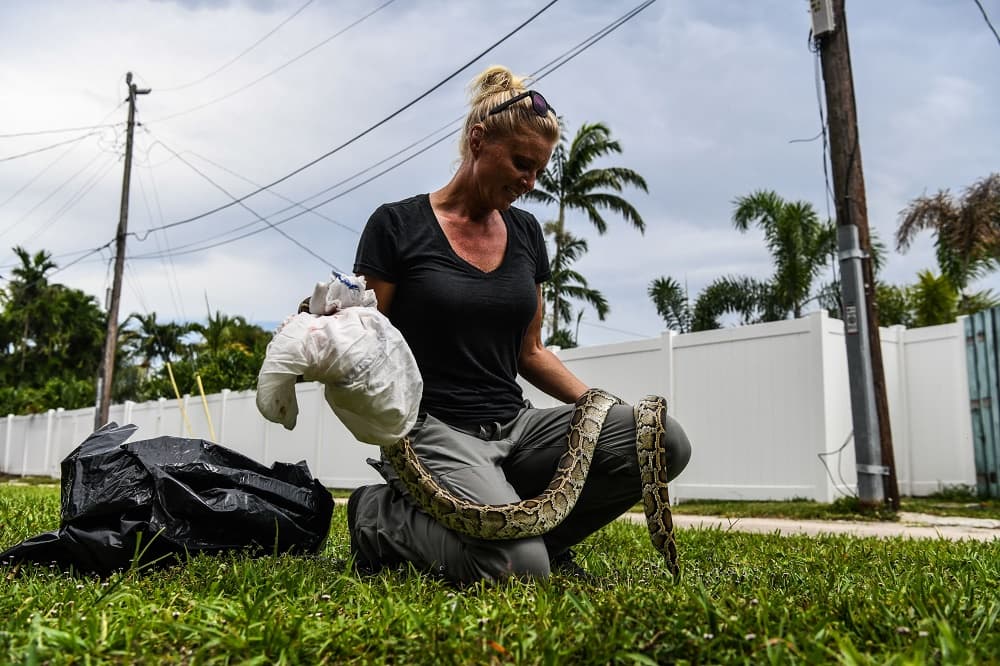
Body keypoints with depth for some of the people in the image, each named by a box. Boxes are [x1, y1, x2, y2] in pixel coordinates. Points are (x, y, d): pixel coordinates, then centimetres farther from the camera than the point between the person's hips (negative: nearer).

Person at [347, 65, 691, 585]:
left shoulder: (525, 232, 12)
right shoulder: (398, 226, -4)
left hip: (515, 426, 6)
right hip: (436, 429, -5)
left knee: (662, 439, -18)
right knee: (517, 568, -30)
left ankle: (536, 532, 3)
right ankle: (383, 518, -1)